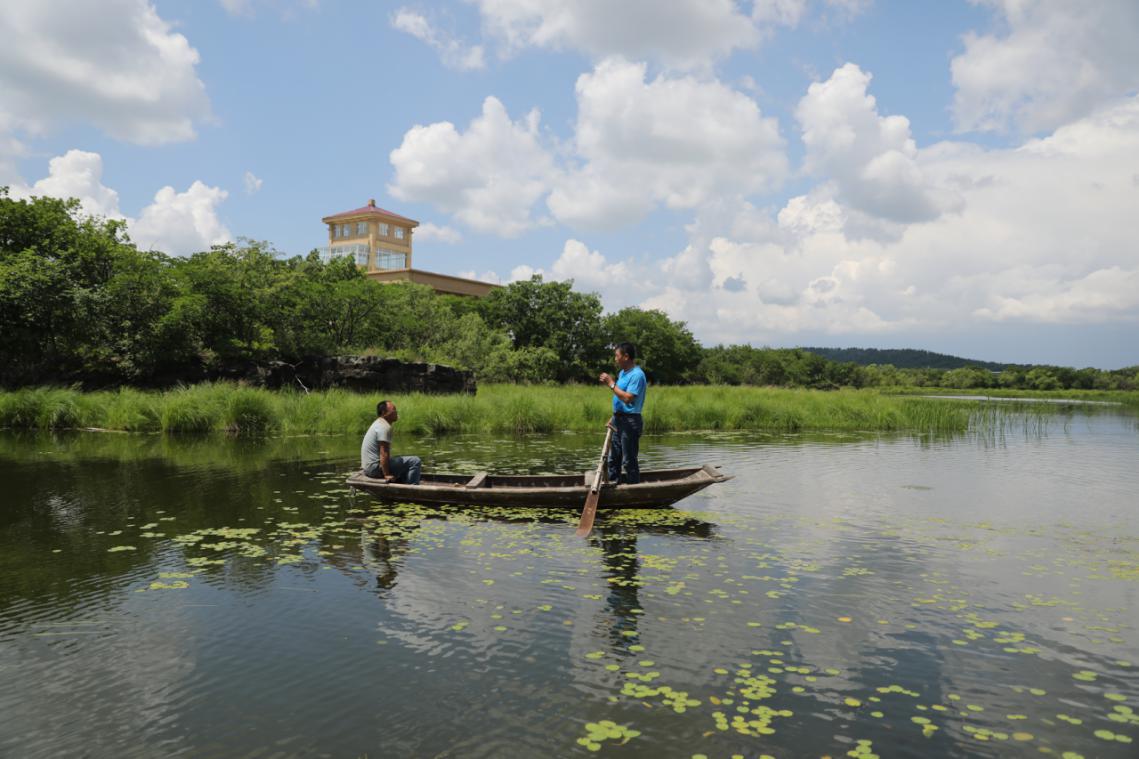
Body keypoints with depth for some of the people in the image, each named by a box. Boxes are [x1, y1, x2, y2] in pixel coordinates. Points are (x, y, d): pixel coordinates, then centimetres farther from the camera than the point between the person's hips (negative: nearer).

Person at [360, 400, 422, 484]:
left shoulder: (378, 423, 16)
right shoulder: (384, 427, -17)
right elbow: (384, 453, -24)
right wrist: (386, 475, -25)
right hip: (375, 468, -11)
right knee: (415, 461, -15)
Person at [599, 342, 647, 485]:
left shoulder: (637, 375, -16)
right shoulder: (622, 373, 13)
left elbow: (627, 398, -26)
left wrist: (611, 384, -20)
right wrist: (614, 417, 15)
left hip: (630, 421, -9)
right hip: (618, 420, 10)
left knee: (628, 460, -2)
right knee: (613, 458, 15)